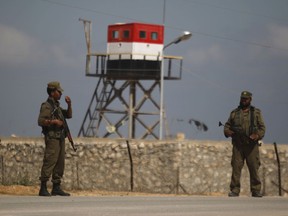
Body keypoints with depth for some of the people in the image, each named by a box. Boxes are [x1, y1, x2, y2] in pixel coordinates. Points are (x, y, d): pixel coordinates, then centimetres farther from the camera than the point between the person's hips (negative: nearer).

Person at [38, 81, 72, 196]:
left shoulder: (57, 105, 19)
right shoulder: (47, 106, -9)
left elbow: (68, 115, 25)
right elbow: (40, 121, -18)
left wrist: (69, 104, 10)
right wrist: (53, 121, -26)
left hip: (60, 138, 9)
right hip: (52, 138, -9)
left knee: (60, 163, 9)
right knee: (49, 162, -13)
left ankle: (56, 188, 13)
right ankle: (43, 188, -14)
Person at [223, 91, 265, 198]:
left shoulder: (256, 113, 10)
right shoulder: (234, 113, 14)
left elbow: (262, 127, 5)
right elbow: (227, 126, 16)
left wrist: (258, 135, -14)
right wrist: (227, 131, -6)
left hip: (252, 145, -1)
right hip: (238, 145, 1)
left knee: (254, 168, -3)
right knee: (236, 168, -4)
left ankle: (256, 191, 2)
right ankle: (234, 190, -2)